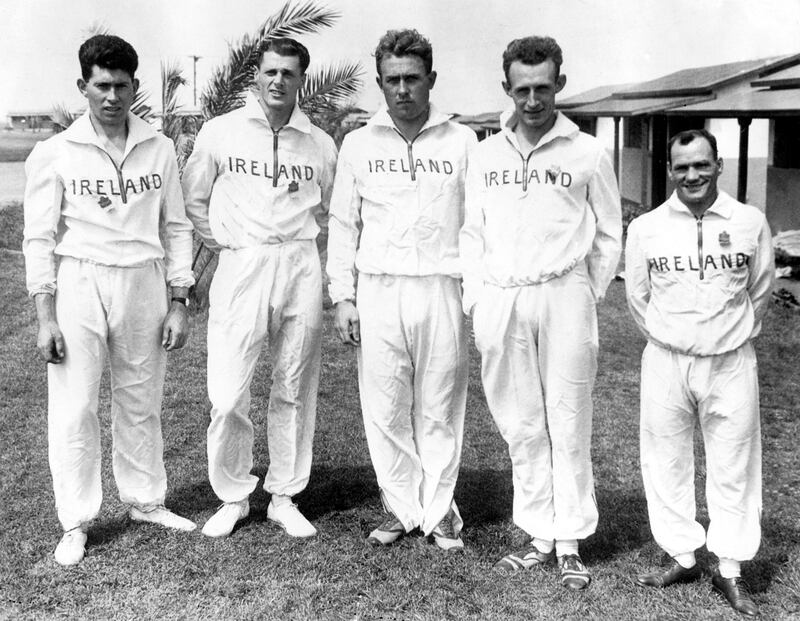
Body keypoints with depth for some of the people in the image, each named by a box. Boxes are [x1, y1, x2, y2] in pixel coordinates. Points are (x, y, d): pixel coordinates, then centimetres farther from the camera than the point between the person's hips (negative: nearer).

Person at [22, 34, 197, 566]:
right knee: (74, 409, 0)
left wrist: (179, 303, 3)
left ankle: (146, 501, 27)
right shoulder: (55, 153, -1)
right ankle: (76, 523, 12)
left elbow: (176, 228, 8)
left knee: (141, 403, 11)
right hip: (79, 284, -2)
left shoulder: (159, 149, 5)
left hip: (143, 284, 2)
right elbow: (40, 238, -1)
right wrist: (46, 318, -7)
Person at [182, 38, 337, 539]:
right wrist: (224, 243, 6)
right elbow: (194, 200, 12)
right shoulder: (220, 132, 2)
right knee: (228, 395, -4)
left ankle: (285, 497, 21)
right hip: (240, 268, -1)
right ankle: (233, 497, 16)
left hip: (301, 268, 2)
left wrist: (292, 238, 10)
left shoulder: (321, 145, 6)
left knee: (295, 390, 7)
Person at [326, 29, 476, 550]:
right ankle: (400, 508, 17)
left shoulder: (462, 141, 5)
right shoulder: (359, 144, 9)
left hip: (443, 289, -1)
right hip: (378, 290, 1)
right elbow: (343, 224, 11)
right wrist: (343, 296, 4)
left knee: (440, 409, 3)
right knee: (386, 408, 4)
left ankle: (439, 511, 15)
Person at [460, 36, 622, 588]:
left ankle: (571, 542, 11)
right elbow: (472, 233, 14)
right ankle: (539, 535, 18)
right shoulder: (486, 154, 11)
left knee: (568, 424, 1)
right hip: (498, 301, 3)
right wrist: (475, 298, 7)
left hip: (563, 297, -2)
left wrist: (586, 299, 4)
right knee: (520, 426, 7)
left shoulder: (588, 154, 3)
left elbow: (609, 236, 8)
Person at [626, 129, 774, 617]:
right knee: (667, 463, 7)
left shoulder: (751, 222, -2)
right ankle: (683, 558, 23)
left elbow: (760, 291, 11)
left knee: (734, 467, 5)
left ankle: (731, 571, 17)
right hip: (665, 362, 1)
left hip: (731, 363, -1)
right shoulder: (645, 228, -1)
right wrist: (666, 338, 11)